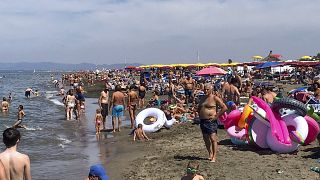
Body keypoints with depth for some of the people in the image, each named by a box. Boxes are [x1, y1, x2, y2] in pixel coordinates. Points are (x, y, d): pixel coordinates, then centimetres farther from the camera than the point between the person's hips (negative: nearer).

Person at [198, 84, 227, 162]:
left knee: (213, 139, -11)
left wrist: (217, 116, -11)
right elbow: (199, 108, 32)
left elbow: (224, 108, -10)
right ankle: (210, 154, 24)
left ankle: (214, 157, -9)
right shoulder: (202, 98, 15)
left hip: (211, 121, -7)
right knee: (206, 139, 11)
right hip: (202, 121, 7)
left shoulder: (215, 98, -6)